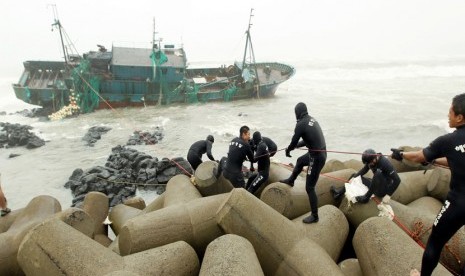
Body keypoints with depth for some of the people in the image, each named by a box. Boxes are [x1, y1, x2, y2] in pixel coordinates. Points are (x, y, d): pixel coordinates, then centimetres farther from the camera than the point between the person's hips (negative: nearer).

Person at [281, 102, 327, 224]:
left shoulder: (301, 124, -19)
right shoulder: (312, 119, 6)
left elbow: (294, 141, -8)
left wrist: (288, 150, 13)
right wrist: (298, 145, 31)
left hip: (316, 157, -9)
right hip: (320, 152, 9)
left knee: (309, 188, 2)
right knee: (300, 161, 35)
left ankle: (314, 216, 14)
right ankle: (290, 181, 58)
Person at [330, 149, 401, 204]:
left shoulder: (384, 163, -28)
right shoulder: (371, 160, -8)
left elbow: (397, 180, -29)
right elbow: (364, 170, 4)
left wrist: (388, 195, -32)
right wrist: (354, 177, -11)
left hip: (383, 190, -8)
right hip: (376, 187, 8)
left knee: (378, 172, -35)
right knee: (355, 176, 9)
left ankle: (366, 197, -25)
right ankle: (339, 193, 2)